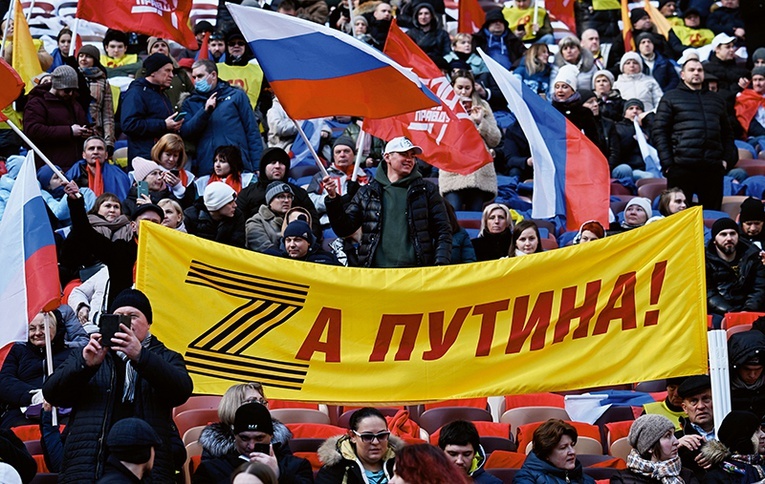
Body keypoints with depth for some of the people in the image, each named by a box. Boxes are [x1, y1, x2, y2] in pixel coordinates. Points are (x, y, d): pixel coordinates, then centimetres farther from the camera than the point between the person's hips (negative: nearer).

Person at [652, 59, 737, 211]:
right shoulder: (670, 98, 10)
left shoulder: (717, 100, 23)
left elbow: (727, 133, 23)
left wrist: (727, 159, 7)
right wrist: (667, 163, -8)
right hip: (681, 167, -4)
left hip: (713, 168, 4)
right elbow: (658, 132, 2)